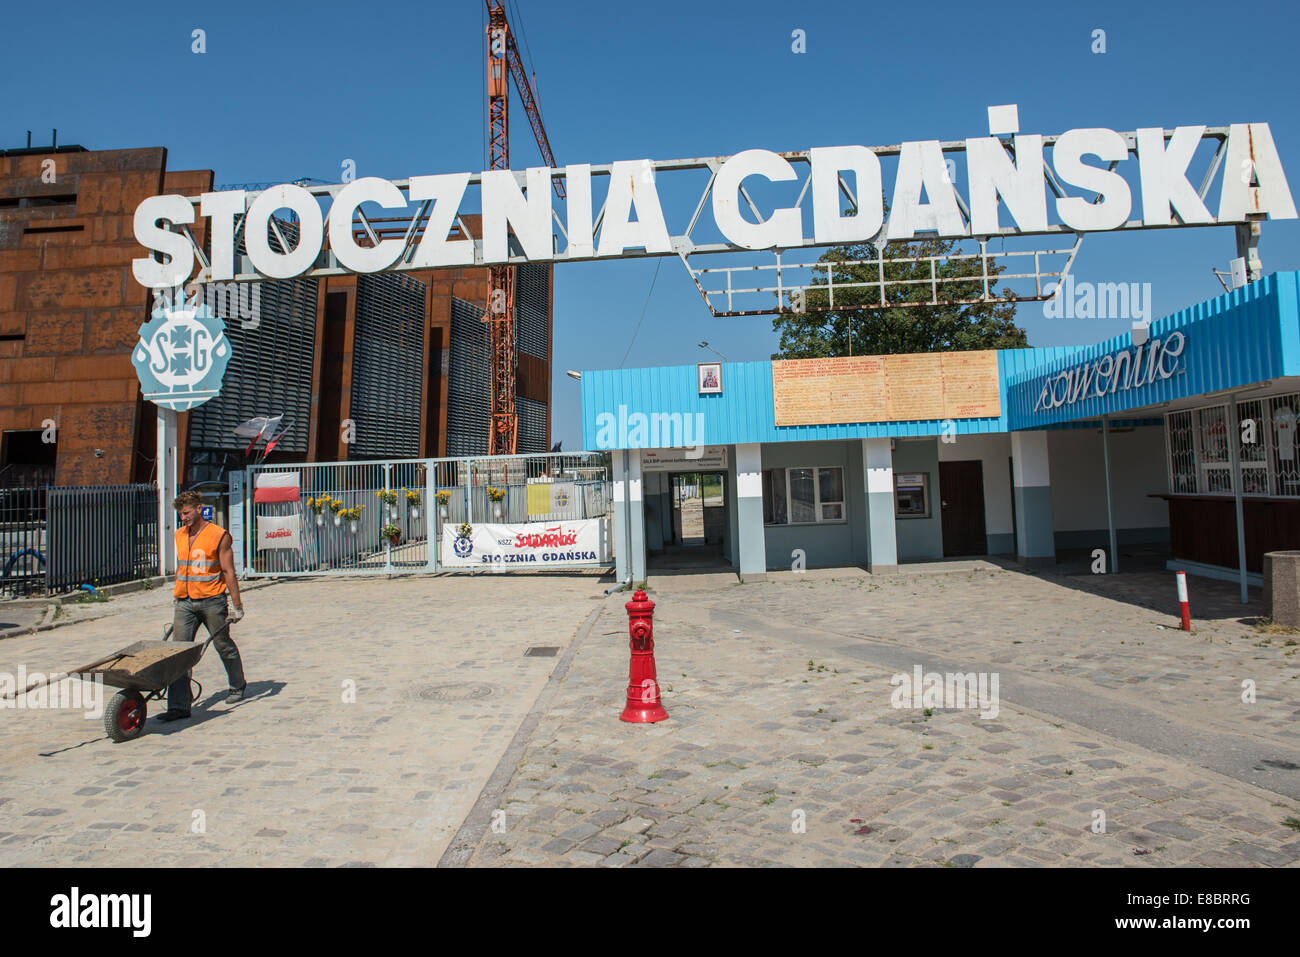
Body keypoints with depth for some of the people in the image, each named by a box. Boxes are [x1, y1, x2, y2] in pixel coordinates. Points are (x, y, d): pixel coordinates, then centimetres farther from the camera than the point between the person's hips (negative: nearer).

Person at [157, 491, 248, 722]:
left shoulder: (219, 535, -6)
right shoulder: (180, 535, 11)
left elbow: (228, 571, -6)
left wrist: (237, 605, -6)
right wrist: (177, 598, 21)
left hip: (212, 601, -4)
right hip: (185, 603, 5)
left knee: (224, 646, 10)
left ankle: (238, 687, 32)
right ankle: (178, 705, -4)